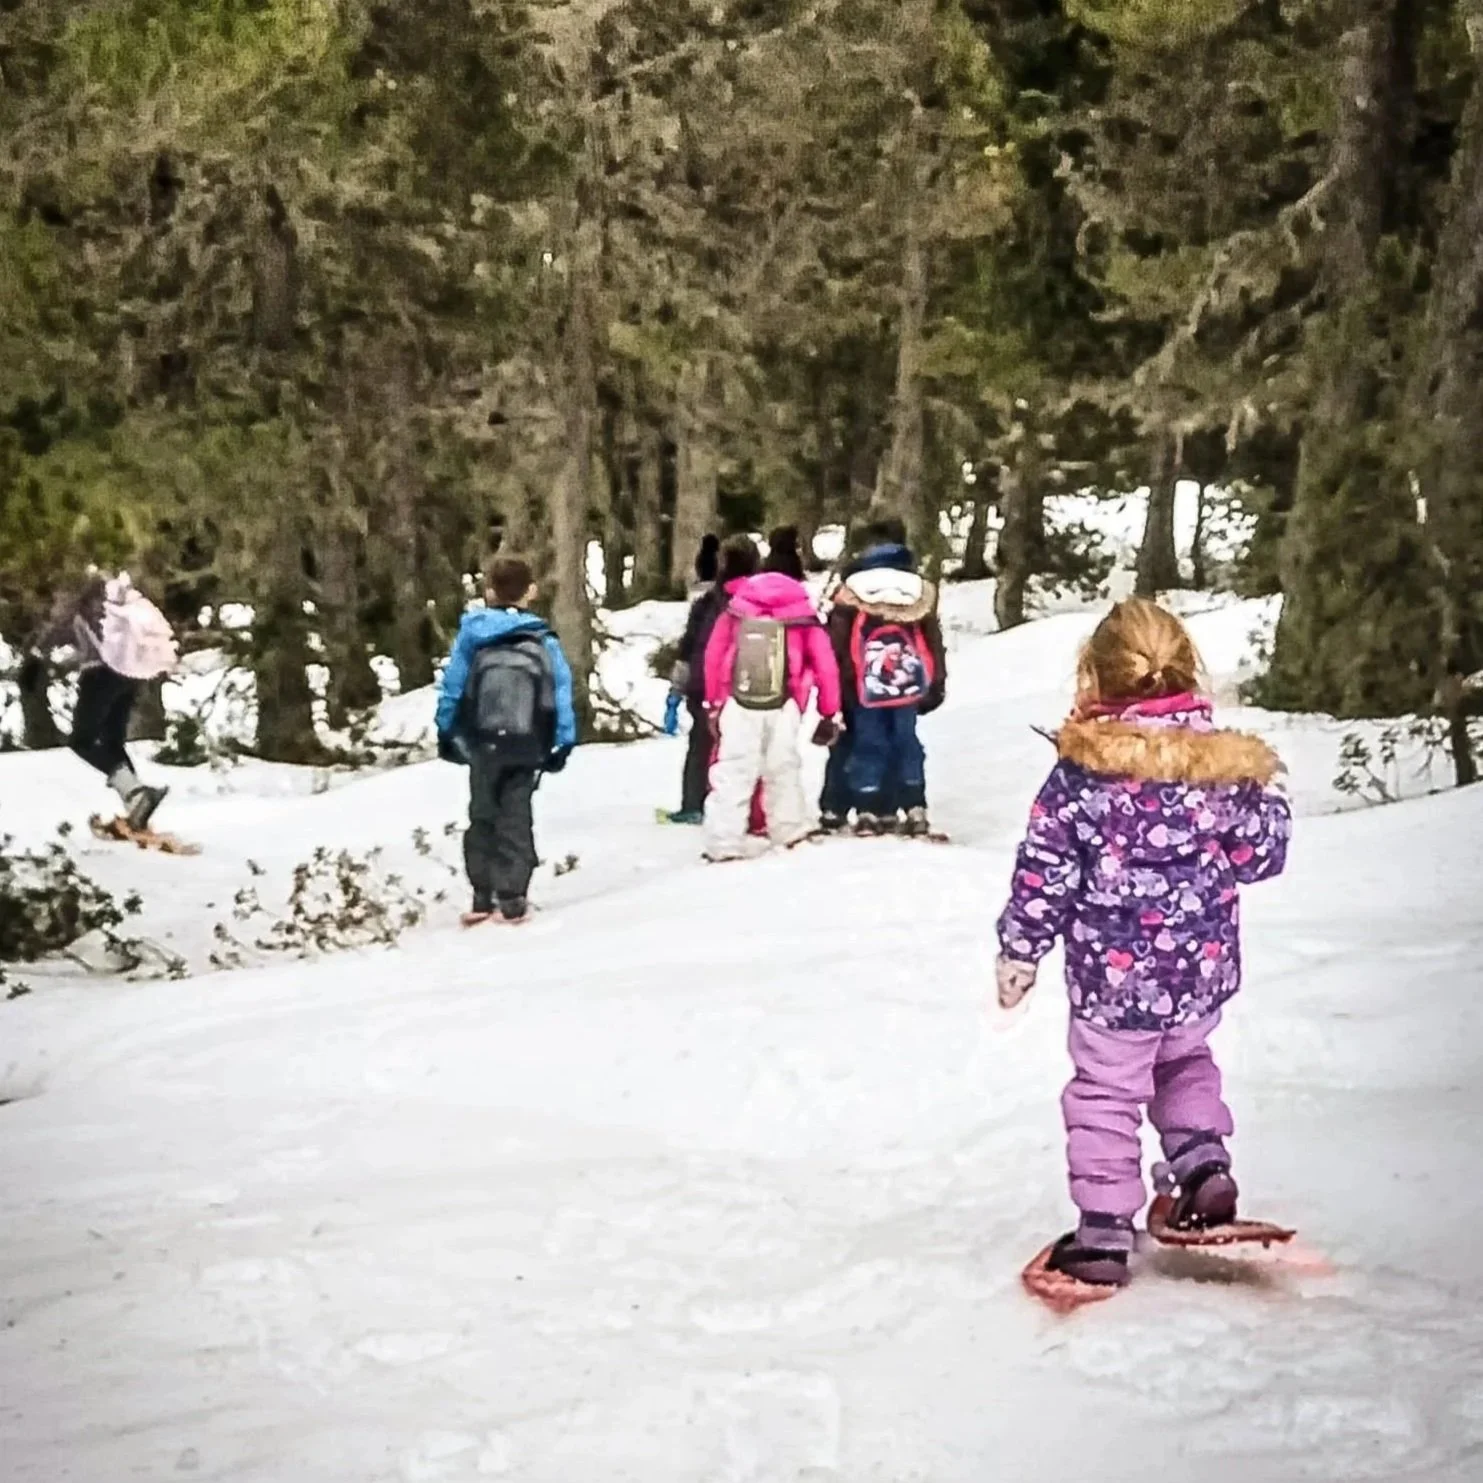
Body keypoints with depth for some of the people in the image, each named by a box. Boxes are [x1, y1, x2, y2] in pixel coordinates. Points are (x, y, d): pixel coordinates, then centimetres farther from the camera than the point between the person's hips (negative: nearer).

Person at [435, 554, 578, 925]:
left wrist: (446, 732, 10)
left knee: (482, 816, 14)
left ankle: (483, 897, 11)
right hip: (527, 750, 0)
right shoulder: (544, 642, -5)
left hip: (482, 746, 0)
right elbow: (562, 693, -4)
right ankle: (512, 899, 0)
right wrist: (564, 743, 3)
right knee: (516, 819, 6)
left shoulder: (472, 636, -6)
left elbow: (452, 687, -1)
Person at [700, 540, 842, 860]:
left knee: (733, 773, 0)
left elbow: (713, 659, 12)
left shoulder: (734, 611, 12)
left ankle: (723, 845, -6)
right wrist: (829, 715, 15)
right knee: (782, 768, 16)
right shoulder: (803, 618, 10)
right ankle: (790, 830, 19)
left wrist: (713, 704, 23)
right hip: (783, 708, 0)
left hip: (737, 705, 0)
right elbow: (825, 666, 7)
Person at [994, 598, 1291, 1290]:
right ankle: (1203, 1162, 17)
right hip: (1203, 972, 3)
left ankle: (1103, 1234, 13)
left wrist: (1018, 954, 2)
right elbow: (1263, 851, 1)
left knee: (1105, 1092, 11)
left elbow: (1044, 874, -11)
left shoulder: (1080, 773, -16)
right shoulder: (1225, 763, -9)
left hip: (1111, 975, -3)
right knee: (1185, 1059, 32)